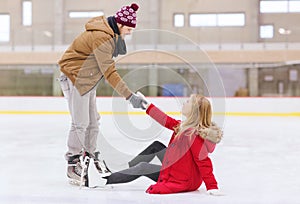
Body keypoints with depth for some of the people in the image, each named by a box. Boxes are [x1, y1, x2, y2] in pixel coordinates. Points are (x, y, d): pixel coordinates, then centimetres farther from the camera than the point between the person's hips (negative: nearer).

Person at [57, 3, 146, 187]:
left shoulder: (111, 34, 4)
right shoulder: (102, 37, -27)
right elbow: (109, 72, -30)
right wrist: (130, 96, -31)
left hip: (88, 79, 10)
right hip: (75, 77, -10)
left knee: (93, 121, 14)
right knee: (81, 123, -8)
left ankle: (90, 155, 29)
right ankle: (73, 164, 3)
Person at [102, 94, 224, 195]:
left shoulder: (194, 135, -29)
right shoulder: (185, 126, 0)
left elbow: (204, 162, -31)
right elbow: (167, 121, 9)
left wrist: (212, 186, -34)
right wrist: (147, 106, 13)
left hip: (184, 181, -9)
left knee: (142, 168, -4)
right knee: (156, 146, 16)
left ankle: (106, 180, 12)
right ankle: (126, 167, 26)